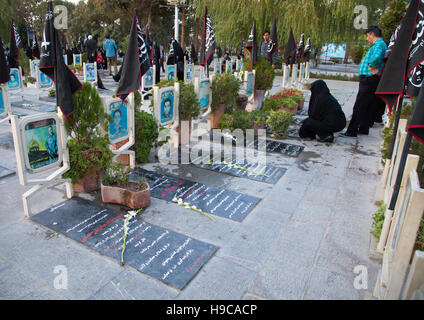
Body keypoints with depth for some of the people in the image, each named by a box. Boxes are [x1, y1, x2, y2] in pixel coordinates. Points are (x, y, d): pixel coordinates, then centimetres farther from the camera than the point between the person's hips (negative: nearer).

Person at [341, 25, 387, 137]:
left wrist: (372, 67, -19)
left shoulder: (379, 44, -14)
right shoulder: (379, 44, 19)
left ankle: (352, 131, -6)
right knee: (367, 106, 15)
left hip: (369, 80, -10)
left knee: (359, 106, -8)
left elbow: (376, 57, -35)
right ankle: (364, 128, 24)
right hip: (368, 79, 10)